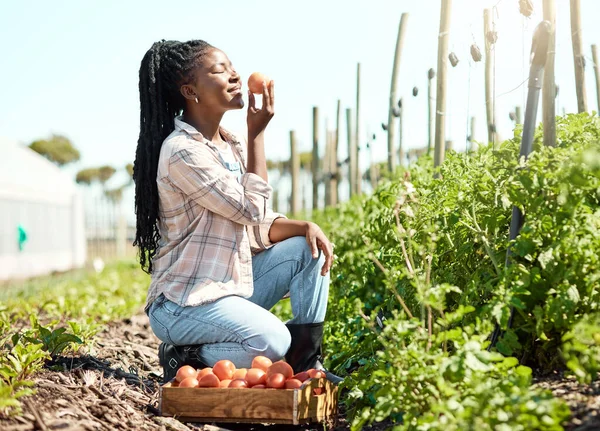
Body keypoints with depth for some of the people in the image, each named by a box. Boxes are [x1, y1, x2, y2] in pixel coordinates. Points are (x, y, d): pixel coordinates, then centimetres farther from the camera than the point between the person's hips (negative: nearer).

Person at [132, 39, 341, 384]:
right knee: (273, 341, -29)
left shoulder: (230, 144, 10)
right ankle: (185, 358, -4)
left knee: (308, 248, -2)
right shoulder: (182, 151, -17)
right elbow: (251, 210, -19)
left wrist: (304, 226, -9)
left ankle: (307, 363, 1)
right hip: (184, 302, -9)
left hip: (232, 285, 9)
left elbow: (258, 227, 10)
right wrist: (257, 134, -14)